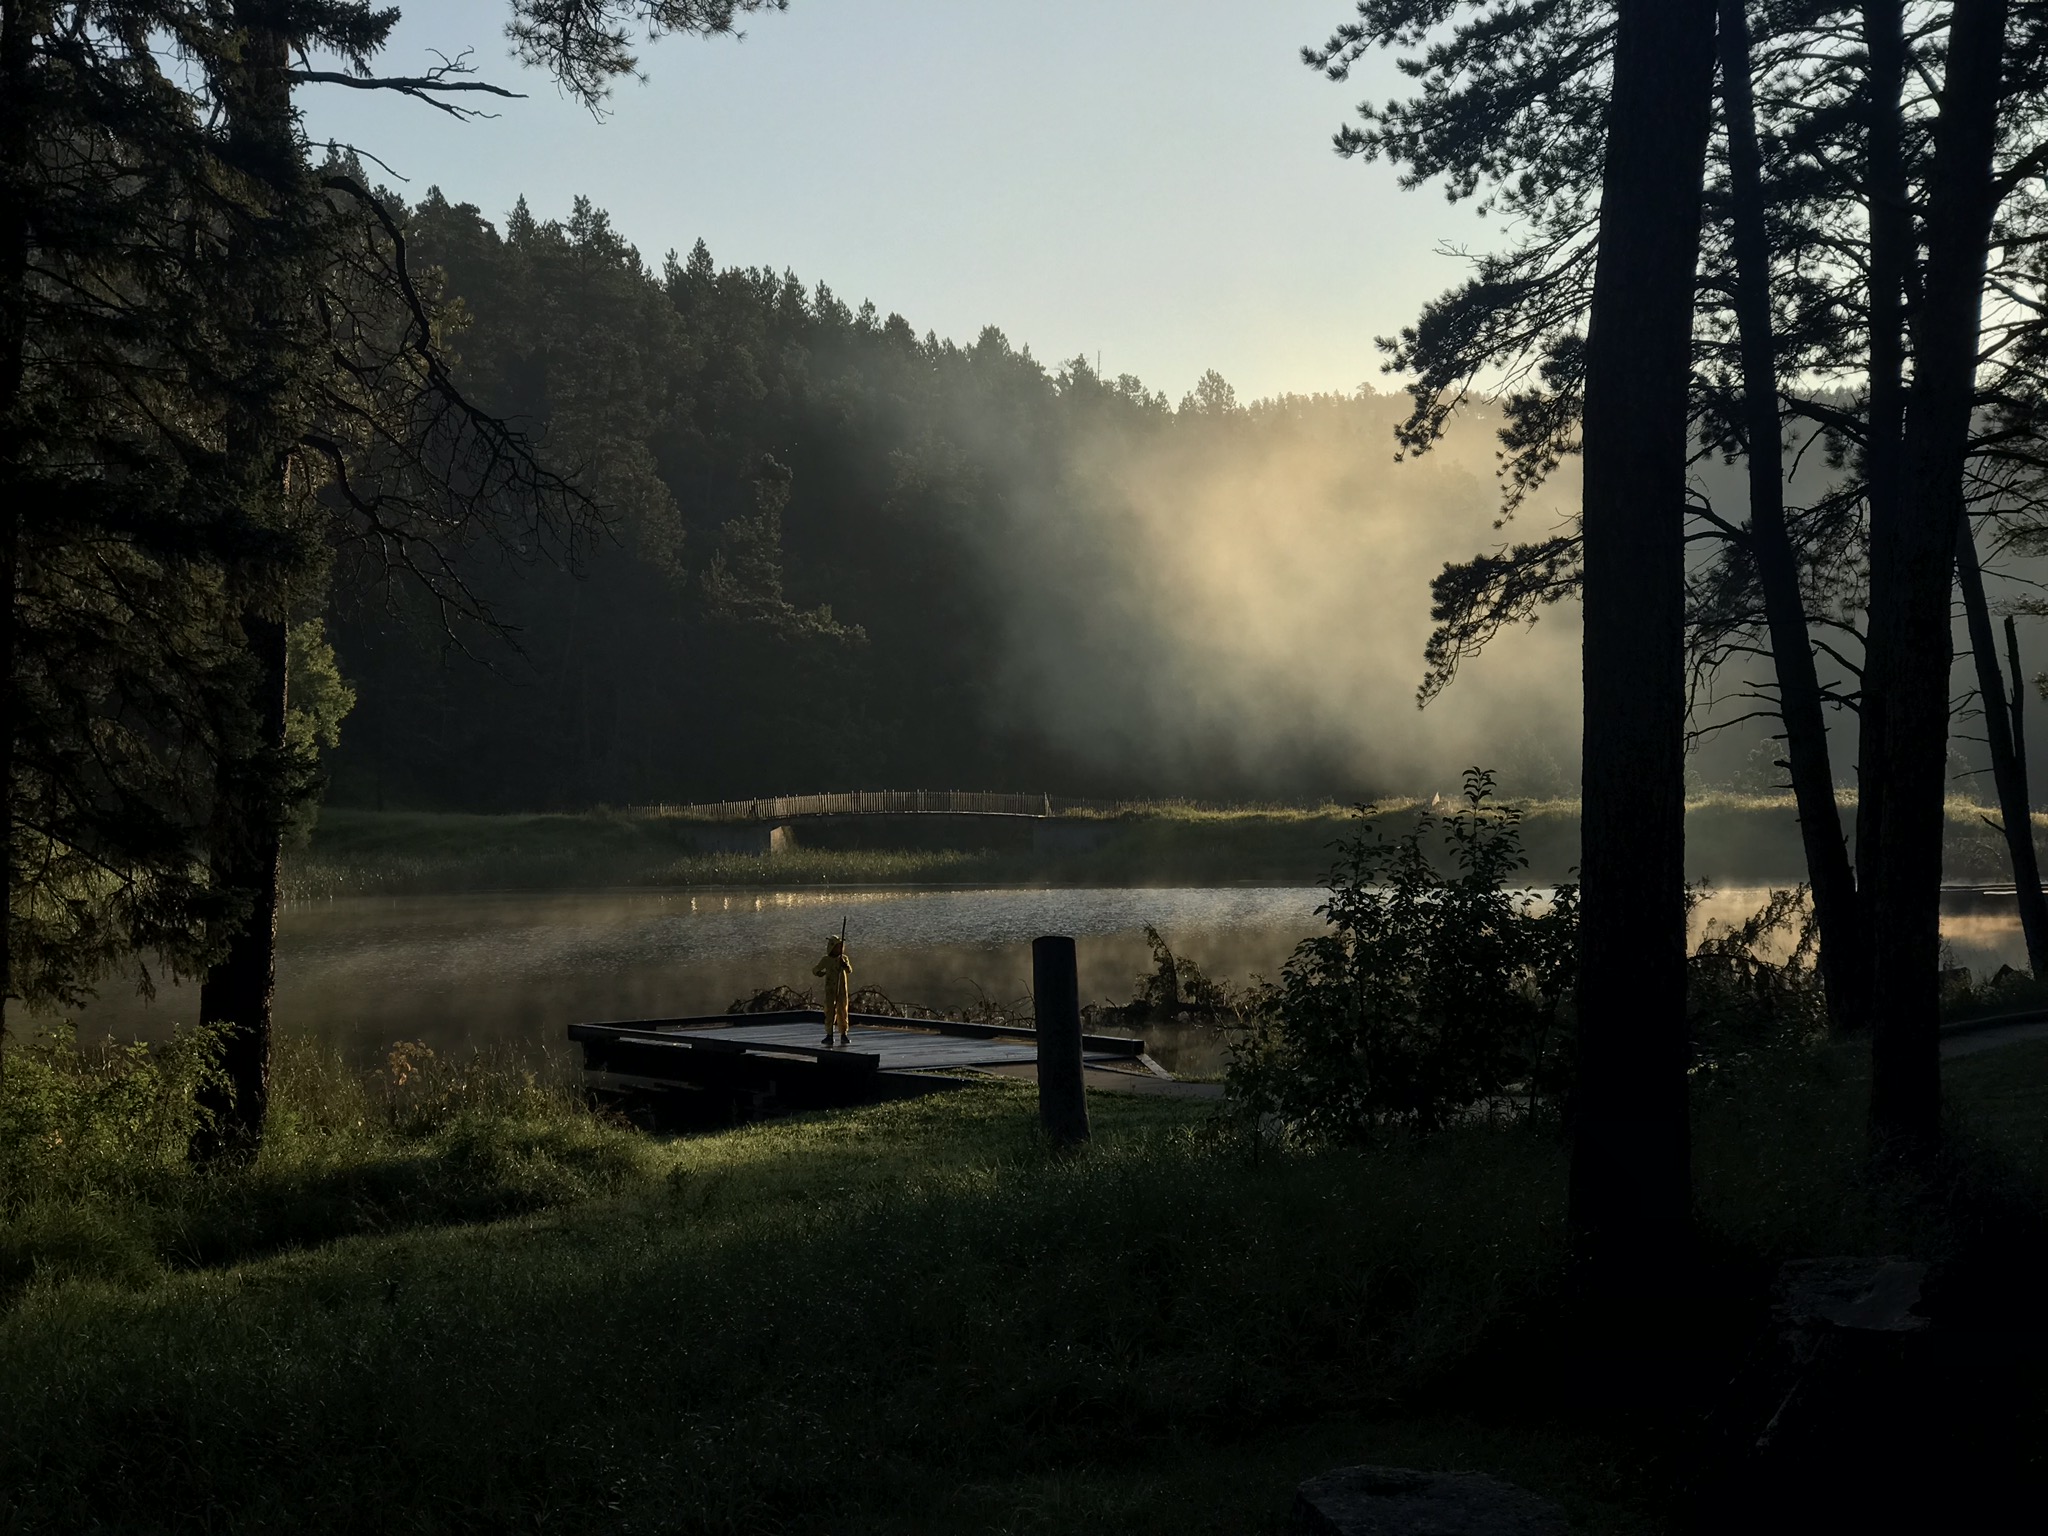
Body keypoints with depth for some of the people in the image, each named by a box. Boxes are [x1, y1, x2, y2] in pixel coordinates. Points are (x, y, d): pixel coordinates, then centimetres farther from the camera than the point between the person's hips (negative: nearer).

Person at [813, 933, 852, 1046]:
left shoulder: (844, 958, 4)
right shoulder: (826, 960, 2)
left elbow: (849, 970, -10)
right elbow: (814, 970, 12)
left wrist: (844, 964, -28)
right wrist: (821, 973, -7)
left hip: (842, 990, 1)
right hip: (830, 990, -1)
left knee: (842, 1012, 2)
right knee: (830, 1012, -3)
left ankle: (844, 1034, 8)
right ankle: (829, 1035, 0)